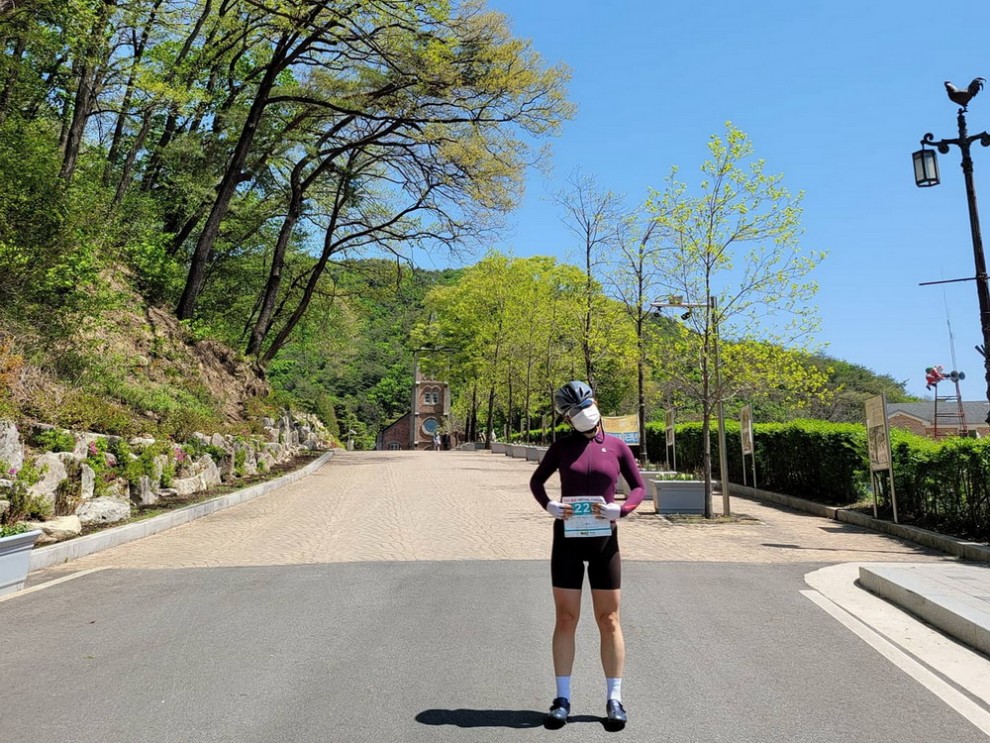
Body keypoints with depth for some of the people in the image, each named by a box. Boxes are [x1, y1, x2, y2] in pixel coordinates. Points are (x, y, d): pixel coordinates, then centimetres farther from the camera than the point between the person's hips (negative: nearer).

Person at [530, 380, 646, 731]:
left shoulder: (618, 447, 0)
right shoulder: (562, 446, 1)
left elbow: (639, 487, 6)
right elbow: (536, 481, 11)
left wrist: (619, 510, -13)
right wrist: (550, 506, -9)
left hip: (604, 540, 0)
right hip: (567, 539, 0)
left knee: (609, 621, 6)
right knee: (565, 619, 5)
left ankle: (614, 699, 18)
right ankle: (562, 698, 16)